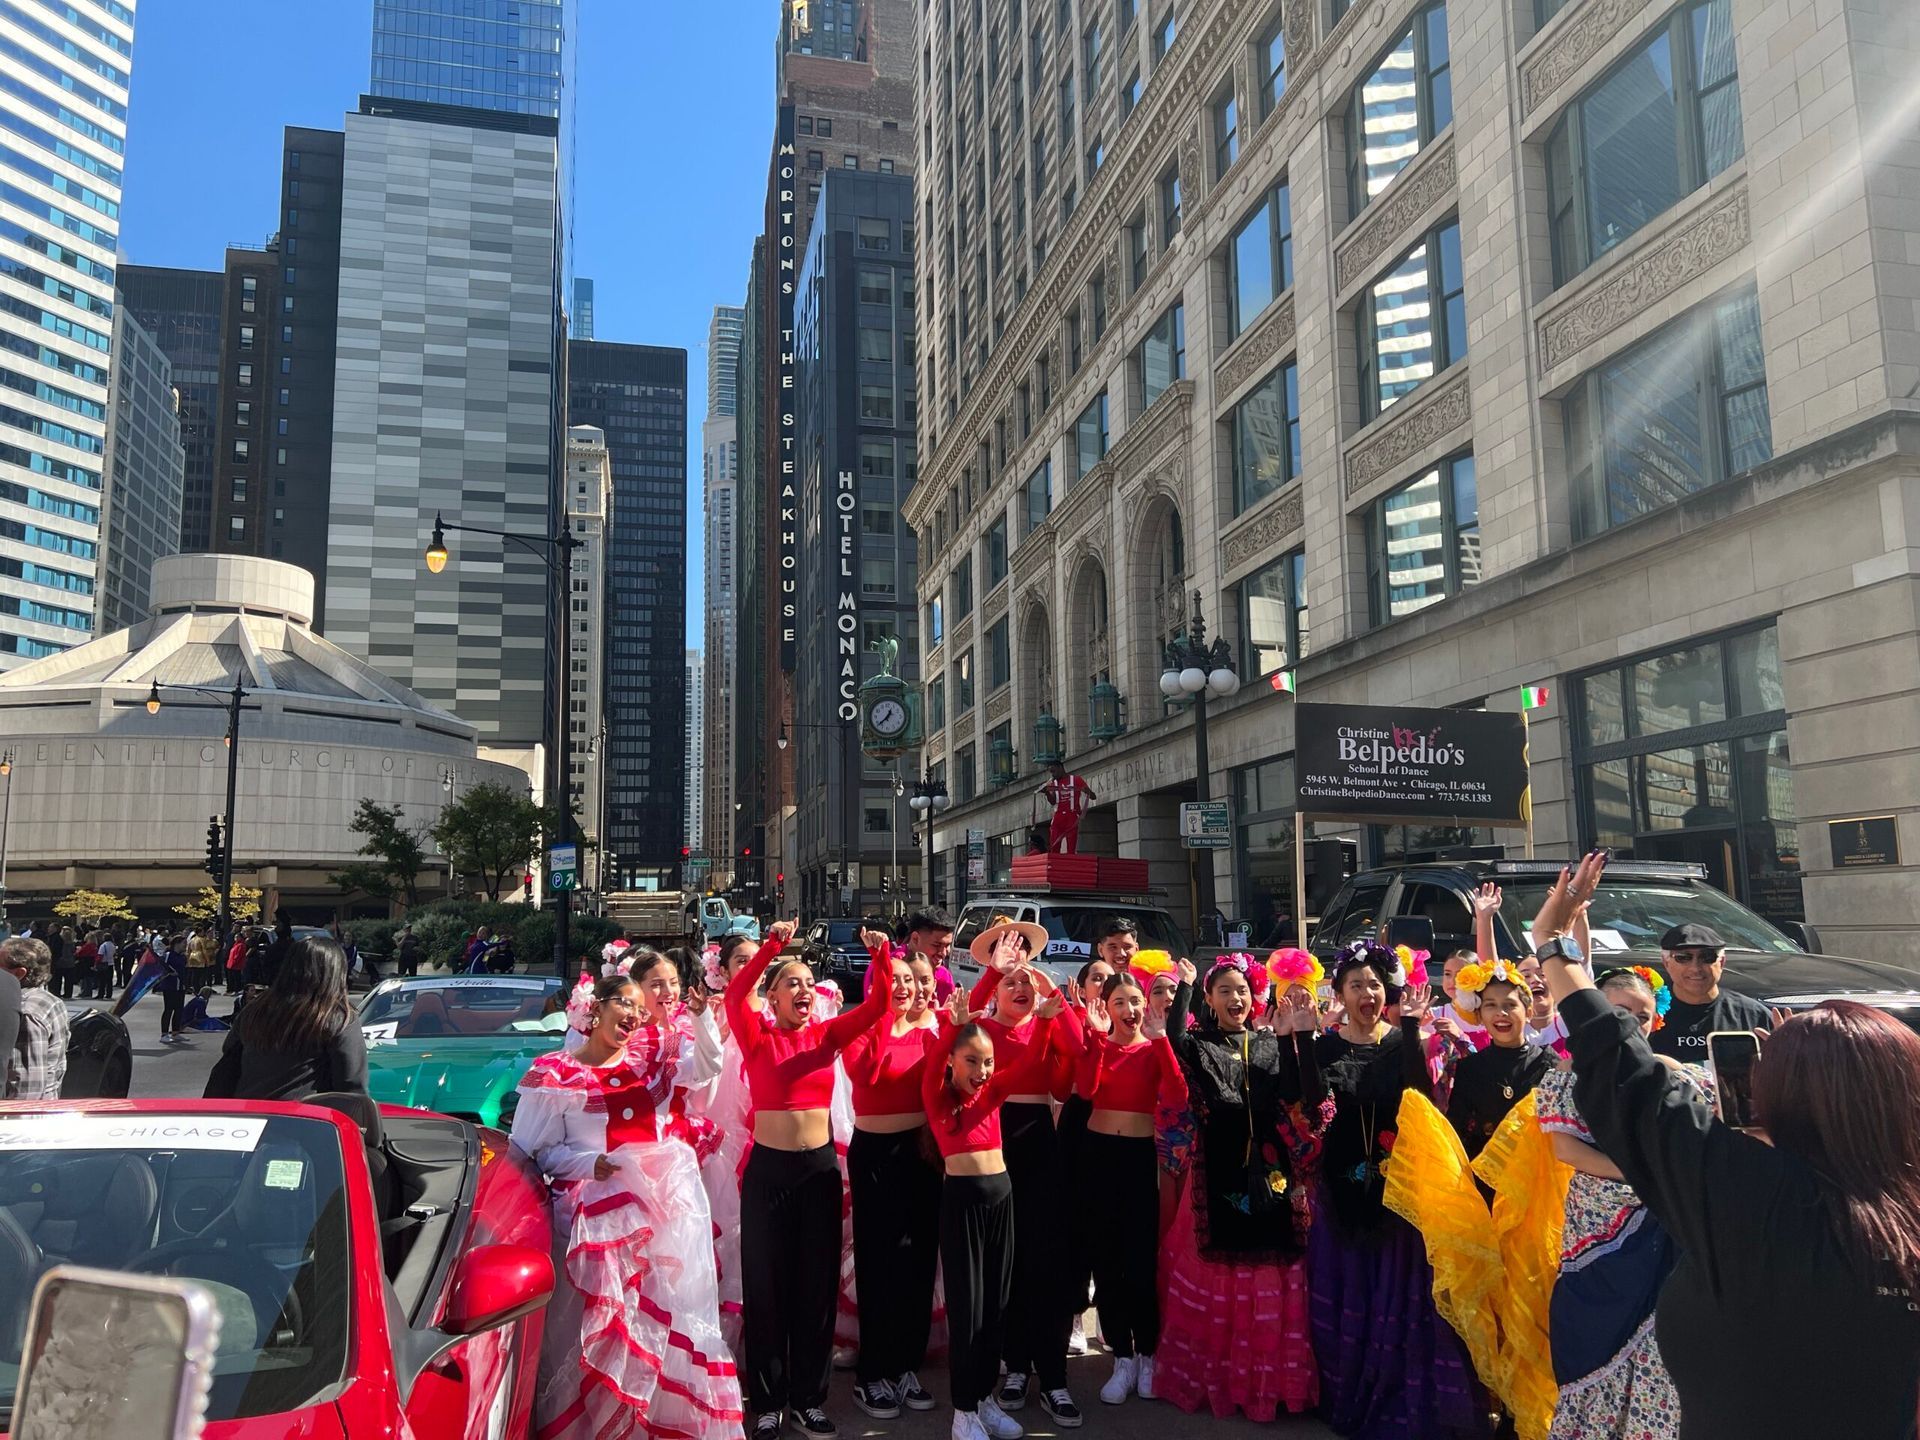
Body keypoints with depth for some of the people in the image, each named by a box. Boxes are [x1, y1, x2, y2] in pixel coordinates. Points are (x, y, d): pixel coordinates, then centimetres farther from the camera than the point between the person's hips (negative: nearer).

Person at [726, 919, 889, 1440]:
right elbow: (734, 995, -25)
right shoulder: (757, 1035, -6)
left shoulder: (826, 1034, 2)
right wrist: (773, 945, -34)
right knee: (767, 1282, 6)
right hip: (768, 1167, -3)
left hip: (820, 1166, 3)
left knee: (817, 1282, 9)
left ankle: (808, 1397, 23)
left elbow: (876, 1006, -8)